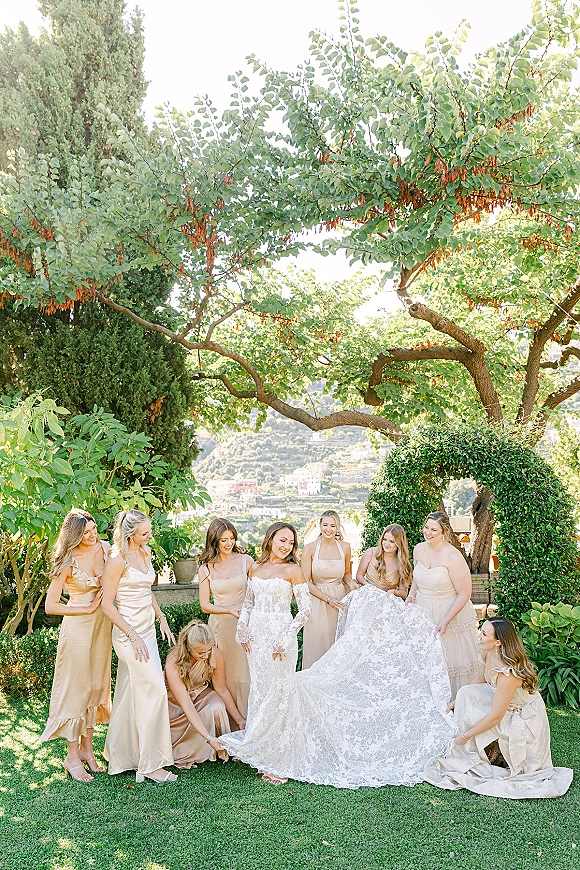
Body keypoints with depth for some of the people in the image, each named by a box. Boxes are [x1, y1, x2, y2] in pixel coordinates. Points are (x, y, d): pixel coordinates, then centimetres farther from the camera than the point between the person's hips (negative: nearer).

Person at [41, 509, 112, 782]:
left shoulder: (104, 548, -2)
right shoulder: (69, 561, -16)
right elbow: (50, 606, -14)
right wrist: (88, 609, -13)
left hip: (103, 624, 6)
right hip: (78, 626, -5)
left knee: (97, 685, 13)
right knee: (76, 688, 2)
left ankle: (86, 749, 26)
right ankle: (72, 757, 15)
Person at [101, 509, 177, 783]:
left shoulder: (145, 553, 9)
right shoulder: (117, 560, -16)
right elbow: (107, 605, -15)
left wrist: (161, 618, 12)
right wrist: (133, 636, -18)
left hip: (147, 631, 8)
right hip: (129, 634, -8)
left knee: (130, 695, 15)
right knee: (155, 691, -7)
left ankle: (121, 754, 28)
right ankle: (151, 763, 3)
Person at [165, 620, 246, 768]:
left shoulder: (216, 655, -25)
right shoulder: (173, 664, -35)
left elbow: (222, 690, -10)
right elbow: (187, 706, -38)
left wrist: (240, 720, -9)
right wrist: (209, 738, -45)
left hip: (202, 692, 2)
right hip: (176, 699, -2)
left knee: (217, 708, -28)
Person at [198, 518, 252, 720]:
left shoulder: (245, 561, -1)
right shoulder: (206, 569, 1)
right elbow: (205, 605, 2)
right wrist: (230, 610, -11)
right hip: (220, 625, 1)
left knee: (244, 673, 2)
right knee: (222, 675, 6)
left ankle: (246, 718, 13)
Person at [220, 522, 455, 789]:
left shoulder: (292, 570, -7)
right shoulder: (256, 569, 10)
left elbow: (304, 608, -10)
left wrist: (284, 639, -15)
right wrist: (243, 630, 5)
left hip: (279, 639, -6)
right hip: (256, 638, 6)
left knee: (278, 695, -1)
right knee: (260, 693, 13)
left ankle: (281, 761, 10)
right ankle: (264, 753, 27)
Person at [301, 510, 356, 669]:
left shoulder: (345, 547, 2)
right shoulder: (310, 548, -7)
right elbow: (306, 582, -7)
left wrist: (350, 582, -3)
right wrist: (328, 599, -14)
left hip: (340, 599, 2)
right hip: (317, 602, -2)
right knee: (317, 645, 2)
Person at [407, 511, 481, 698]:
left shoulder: (453, 557, -22)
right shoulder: (419, 549, -1)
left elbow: (464, 595, -19)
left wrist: (445, 621, -20)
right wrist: (412, 594, 3)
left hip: (450, 613, -6)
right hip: (422, 612, 6)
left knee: (451, 659, 5)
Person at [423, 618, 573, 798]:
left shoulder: (508, 674, -35)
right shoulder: (490, 655, -10)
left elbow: (495, 717, -27)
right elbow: (478, 681, 10)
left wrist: (466, 736, -17)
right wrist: (454, 702, 9)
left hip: (524, 720, -8)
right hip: (505, 704, 8)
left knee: (470, 716, -20)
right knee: (466, 693, -10)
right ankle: (467, 757, 0)